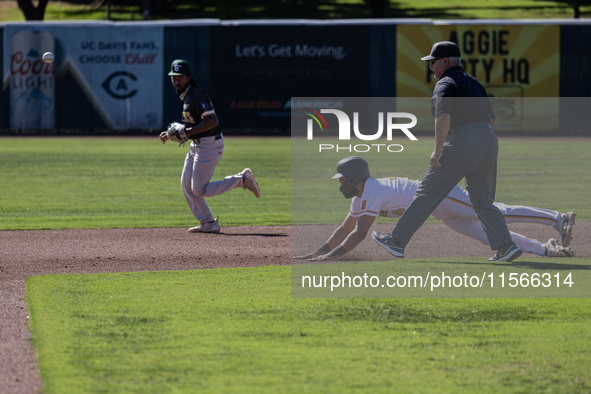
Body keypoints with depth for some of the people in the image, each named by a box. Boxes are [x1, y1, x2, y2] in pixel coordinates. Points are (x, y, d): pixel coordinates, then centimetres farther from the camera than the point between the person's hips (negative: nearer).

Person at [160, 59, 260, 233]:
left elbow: (212, 121, -29)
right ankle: (208, 224, 16)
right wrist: (171, 135, 10)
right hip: (197, 145, 10)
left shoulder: (196, 96, -19)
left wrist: (187, 132, -28)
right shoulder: (185, 96, 11)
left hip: (209, 145, -10)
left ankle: (242, 180, 1)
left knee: (199, 190, -7)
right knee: (187, 185, 10)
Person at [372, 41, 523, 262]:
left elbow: (444, 116, -21)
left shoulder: (445, 84, -4)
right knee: (483, 201, 12)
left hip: (461, 144, -8)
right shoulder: (474, 83, 22)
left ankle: (397, 241, 6)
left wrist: (438, 150, -22)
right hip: (489, 141, 8)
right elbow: (491, 119, 24)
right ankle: (505, 246, -2)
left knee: (428, 194, 1)